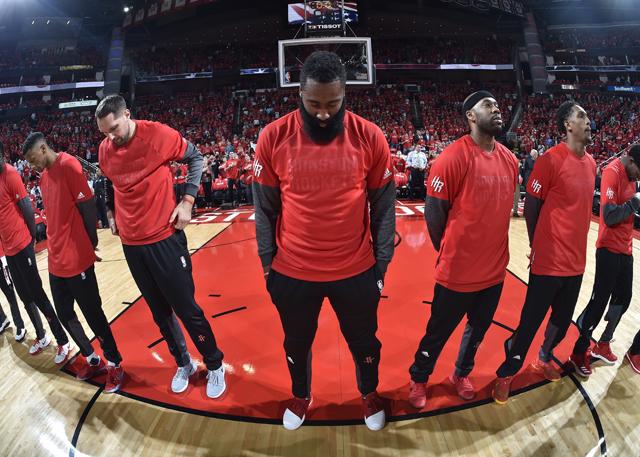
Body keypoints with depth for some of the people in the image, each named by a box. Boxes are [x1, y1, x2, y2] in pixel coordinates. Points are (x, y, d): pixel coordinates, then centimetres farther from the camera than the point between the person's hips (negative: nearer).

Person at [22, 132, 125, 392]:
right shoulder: (44, 176, 13)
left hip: (77, 260, -9)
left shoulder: (68, 166, -13)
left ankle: (114, 365, 19)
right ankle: (92, 360, 33)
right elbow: (54, 216, 16)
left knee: (93, 314, 2)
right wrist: (56, 246, 9)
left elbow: (88, 209, -13)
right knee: (64, 314, 16)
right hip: (56, 260, 9)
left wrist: (90, 244, -2)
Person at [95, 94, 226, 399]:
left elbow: (195, 158, -2)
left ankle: (214, 365, 22)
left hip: (164, 238, -5)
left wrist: (187, 201, -10)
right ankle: (183, 364, 34)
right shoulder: (104, 151, 3)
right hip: (131, 243, 5)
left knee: (186, 308, 2)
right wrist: (111, 213, 11)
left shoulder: (157, 134, -12)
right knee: (159, 311, 14)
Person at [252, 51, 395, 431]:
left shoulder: (369, 137, -9)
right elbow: (265, 208, -1)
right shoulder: (274, 137, -9)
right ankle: (300, 396, 55)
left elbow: (384, 208, -2)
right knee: (297, 343, 24)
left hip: (357, 271, 0)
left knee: (364, 342, 22)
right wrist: (268, 263, 1)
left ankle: (370, 394, 54)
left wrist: (382, 265, -1)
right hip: (292, 272, 1)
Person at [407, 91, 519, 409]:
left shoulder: (509, 160, 5)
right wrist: (450, 254, -2)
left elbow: (503, 208, 14)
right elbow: (434, 210, -12)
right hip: (458, 271, -6)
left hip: (495, 269, 6)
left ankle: (462, 374, 46)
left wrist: (493, 252, 13)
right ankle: (418, 378, 35)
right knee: (439, 331, 11)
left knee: (478, 329, 23)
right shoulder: (454, 157, -17)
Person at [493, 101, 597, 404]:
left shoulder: (590, 163, 9)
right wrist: (537, 246, -1)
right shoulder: (551, 159, -14)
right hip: (549, 261, -7)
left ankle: (543, 360, 43)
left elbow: (582, 208, 15)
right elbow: (530, 207, -9)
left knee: (563, 319, 20)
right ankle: (506, 374, 20)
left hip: (576, 260, 7)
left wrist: (575, 247, 12)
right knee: (530, 321, 2)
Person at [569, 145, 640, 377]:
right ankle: (579, 352, 12)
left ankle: (603, 344, 32)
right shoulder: (613, 172, -17)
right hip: (610, 249, -9)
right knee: (599, 302, -2)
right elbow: (610, 216, -25)